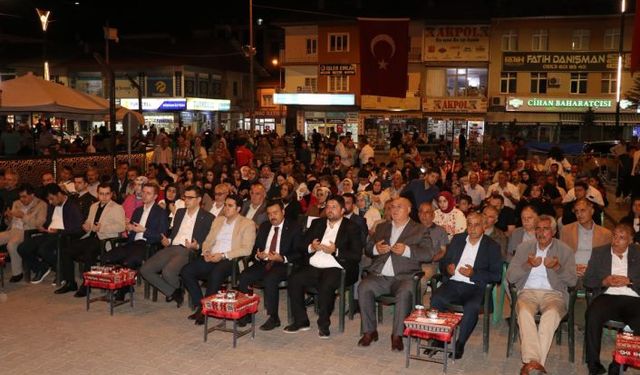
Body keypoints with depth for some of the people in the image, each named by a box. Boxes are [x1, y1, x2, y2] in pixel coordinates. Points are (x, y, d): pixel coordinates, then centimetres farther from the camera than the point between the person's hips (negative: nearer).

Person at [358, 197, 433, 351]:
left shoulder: (420, 230, 12)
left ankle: (397, 335, -21)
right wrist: (375, 249, -3)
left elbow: (428, 254, -1)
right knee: (363, 287, -26)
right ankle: (369, 331, -14)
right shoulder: (382, 227, 24)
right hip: (379, 276, 3)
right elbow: (367, 249, 21)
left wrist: (407, 250, -15)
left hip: (404, 277, -3)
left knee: (405, 292, -34)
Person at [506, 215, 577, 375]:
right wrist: (528, 265, -9)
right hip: (528, 292, 1)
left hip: (553, 293, -1)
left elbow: (573, 280, 4)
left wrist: (557, 267, -14)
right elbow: (510, 277, 8)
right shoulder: (524, 247, 13)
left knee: (551, 313, -35)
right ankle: (534, 361, -42)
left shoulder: (565, 250, 10)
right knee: (524, 312, -34)